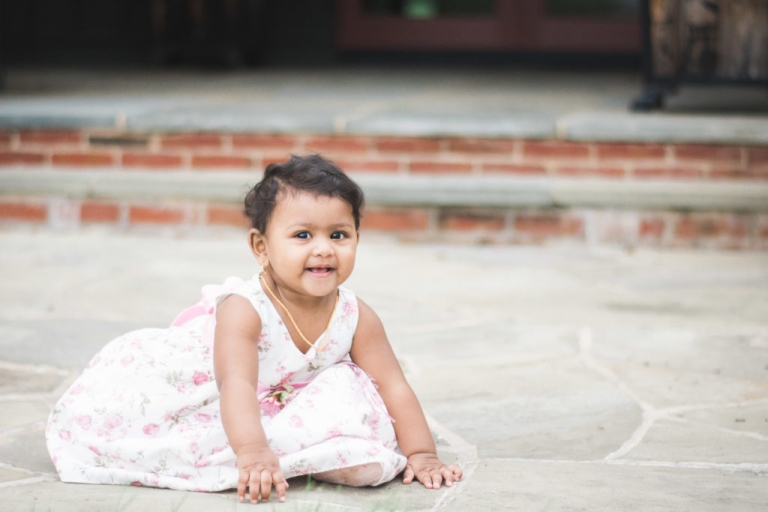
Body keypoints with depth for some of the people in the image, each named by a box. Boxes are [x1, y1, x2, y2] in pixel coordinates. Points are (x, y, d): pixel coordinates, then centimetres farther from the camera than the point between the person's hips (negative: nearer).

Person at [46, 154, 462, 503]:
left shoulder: (356, 318, -20)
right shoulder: (243, 310, -34)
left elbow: (393, 387, -12)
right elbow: (237, 384, -45)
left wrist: (420, 454, -16)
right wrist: (252, 452, -58)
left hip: (283, 405, 4)